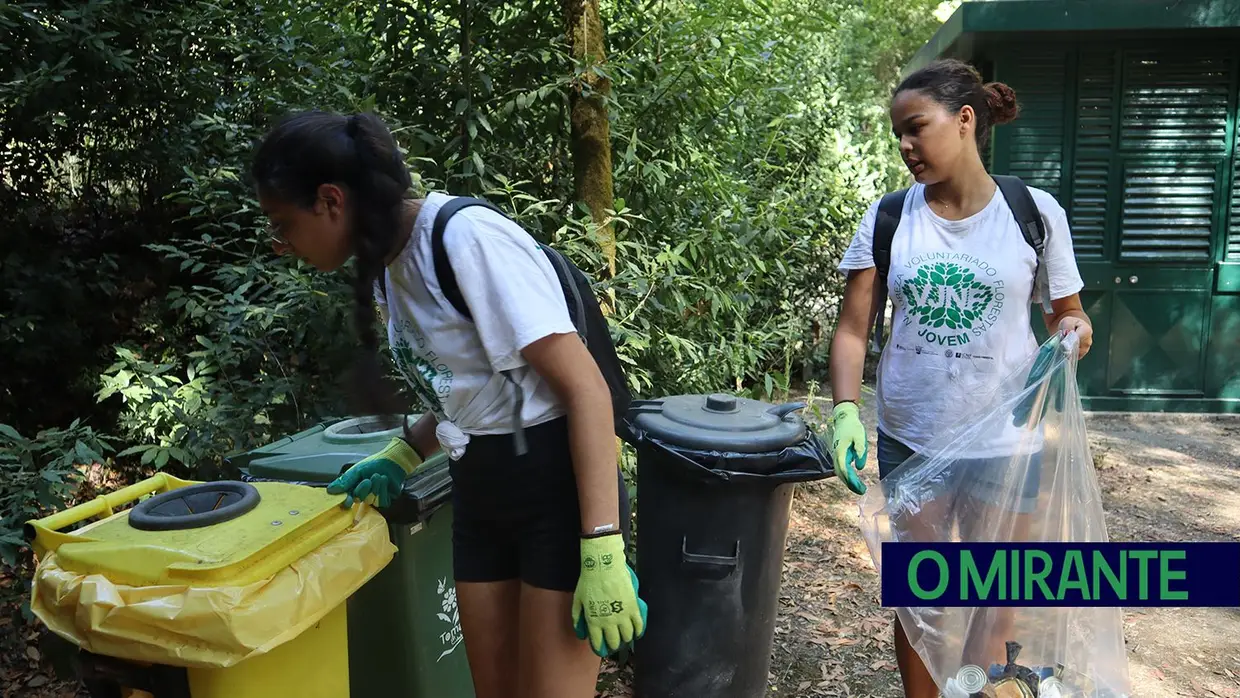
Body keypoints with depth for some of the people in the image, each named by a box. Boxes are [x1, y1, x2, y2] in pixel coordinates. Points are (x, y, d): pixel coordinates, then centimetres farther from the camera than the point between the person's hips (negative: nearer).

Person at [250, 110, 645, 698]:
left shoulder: (467, 238, -20)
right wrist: (404, 455, 4)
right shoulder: (387, 263, 6)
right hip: (479, 497, 8)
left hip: (560, 491, -7)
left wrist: (601, 548, -23)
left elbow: (585, 389, -21)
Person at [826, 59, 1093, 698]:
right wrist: (845, 411, -19)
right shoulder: (887, 219, -3)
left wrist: (1073, 332, -18)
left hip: (1004, 445, -1)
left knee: (991, 615, 10)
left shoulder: (1034, 213, -6)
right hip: (908, 440, 2)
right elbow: (852, 330, -5)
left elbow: (1067, 314, 5)